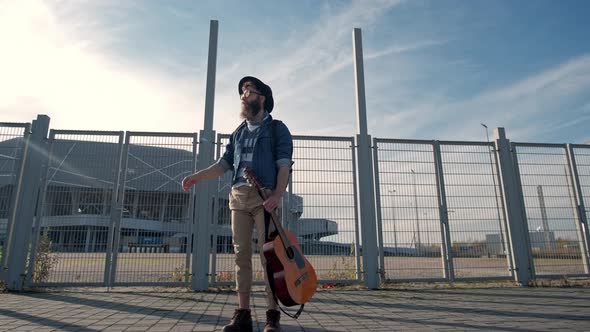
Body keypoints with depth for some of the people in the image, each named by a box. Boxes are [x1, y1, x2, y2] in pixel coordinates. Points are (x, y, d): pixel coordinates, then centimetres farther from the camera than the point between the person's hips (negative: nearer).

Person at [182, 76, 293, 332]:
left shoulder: (277, 129, 7)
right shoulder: (238, 133, 23)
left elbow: (284, 165, -4)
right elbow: (224, 164, 17)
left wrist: (278, 195, -19)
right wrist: (197, 177, 2)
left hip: (264, 196, -5)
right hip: (238, 197, 5)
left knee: (268, 253, -7)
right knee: (241, 254, 2)